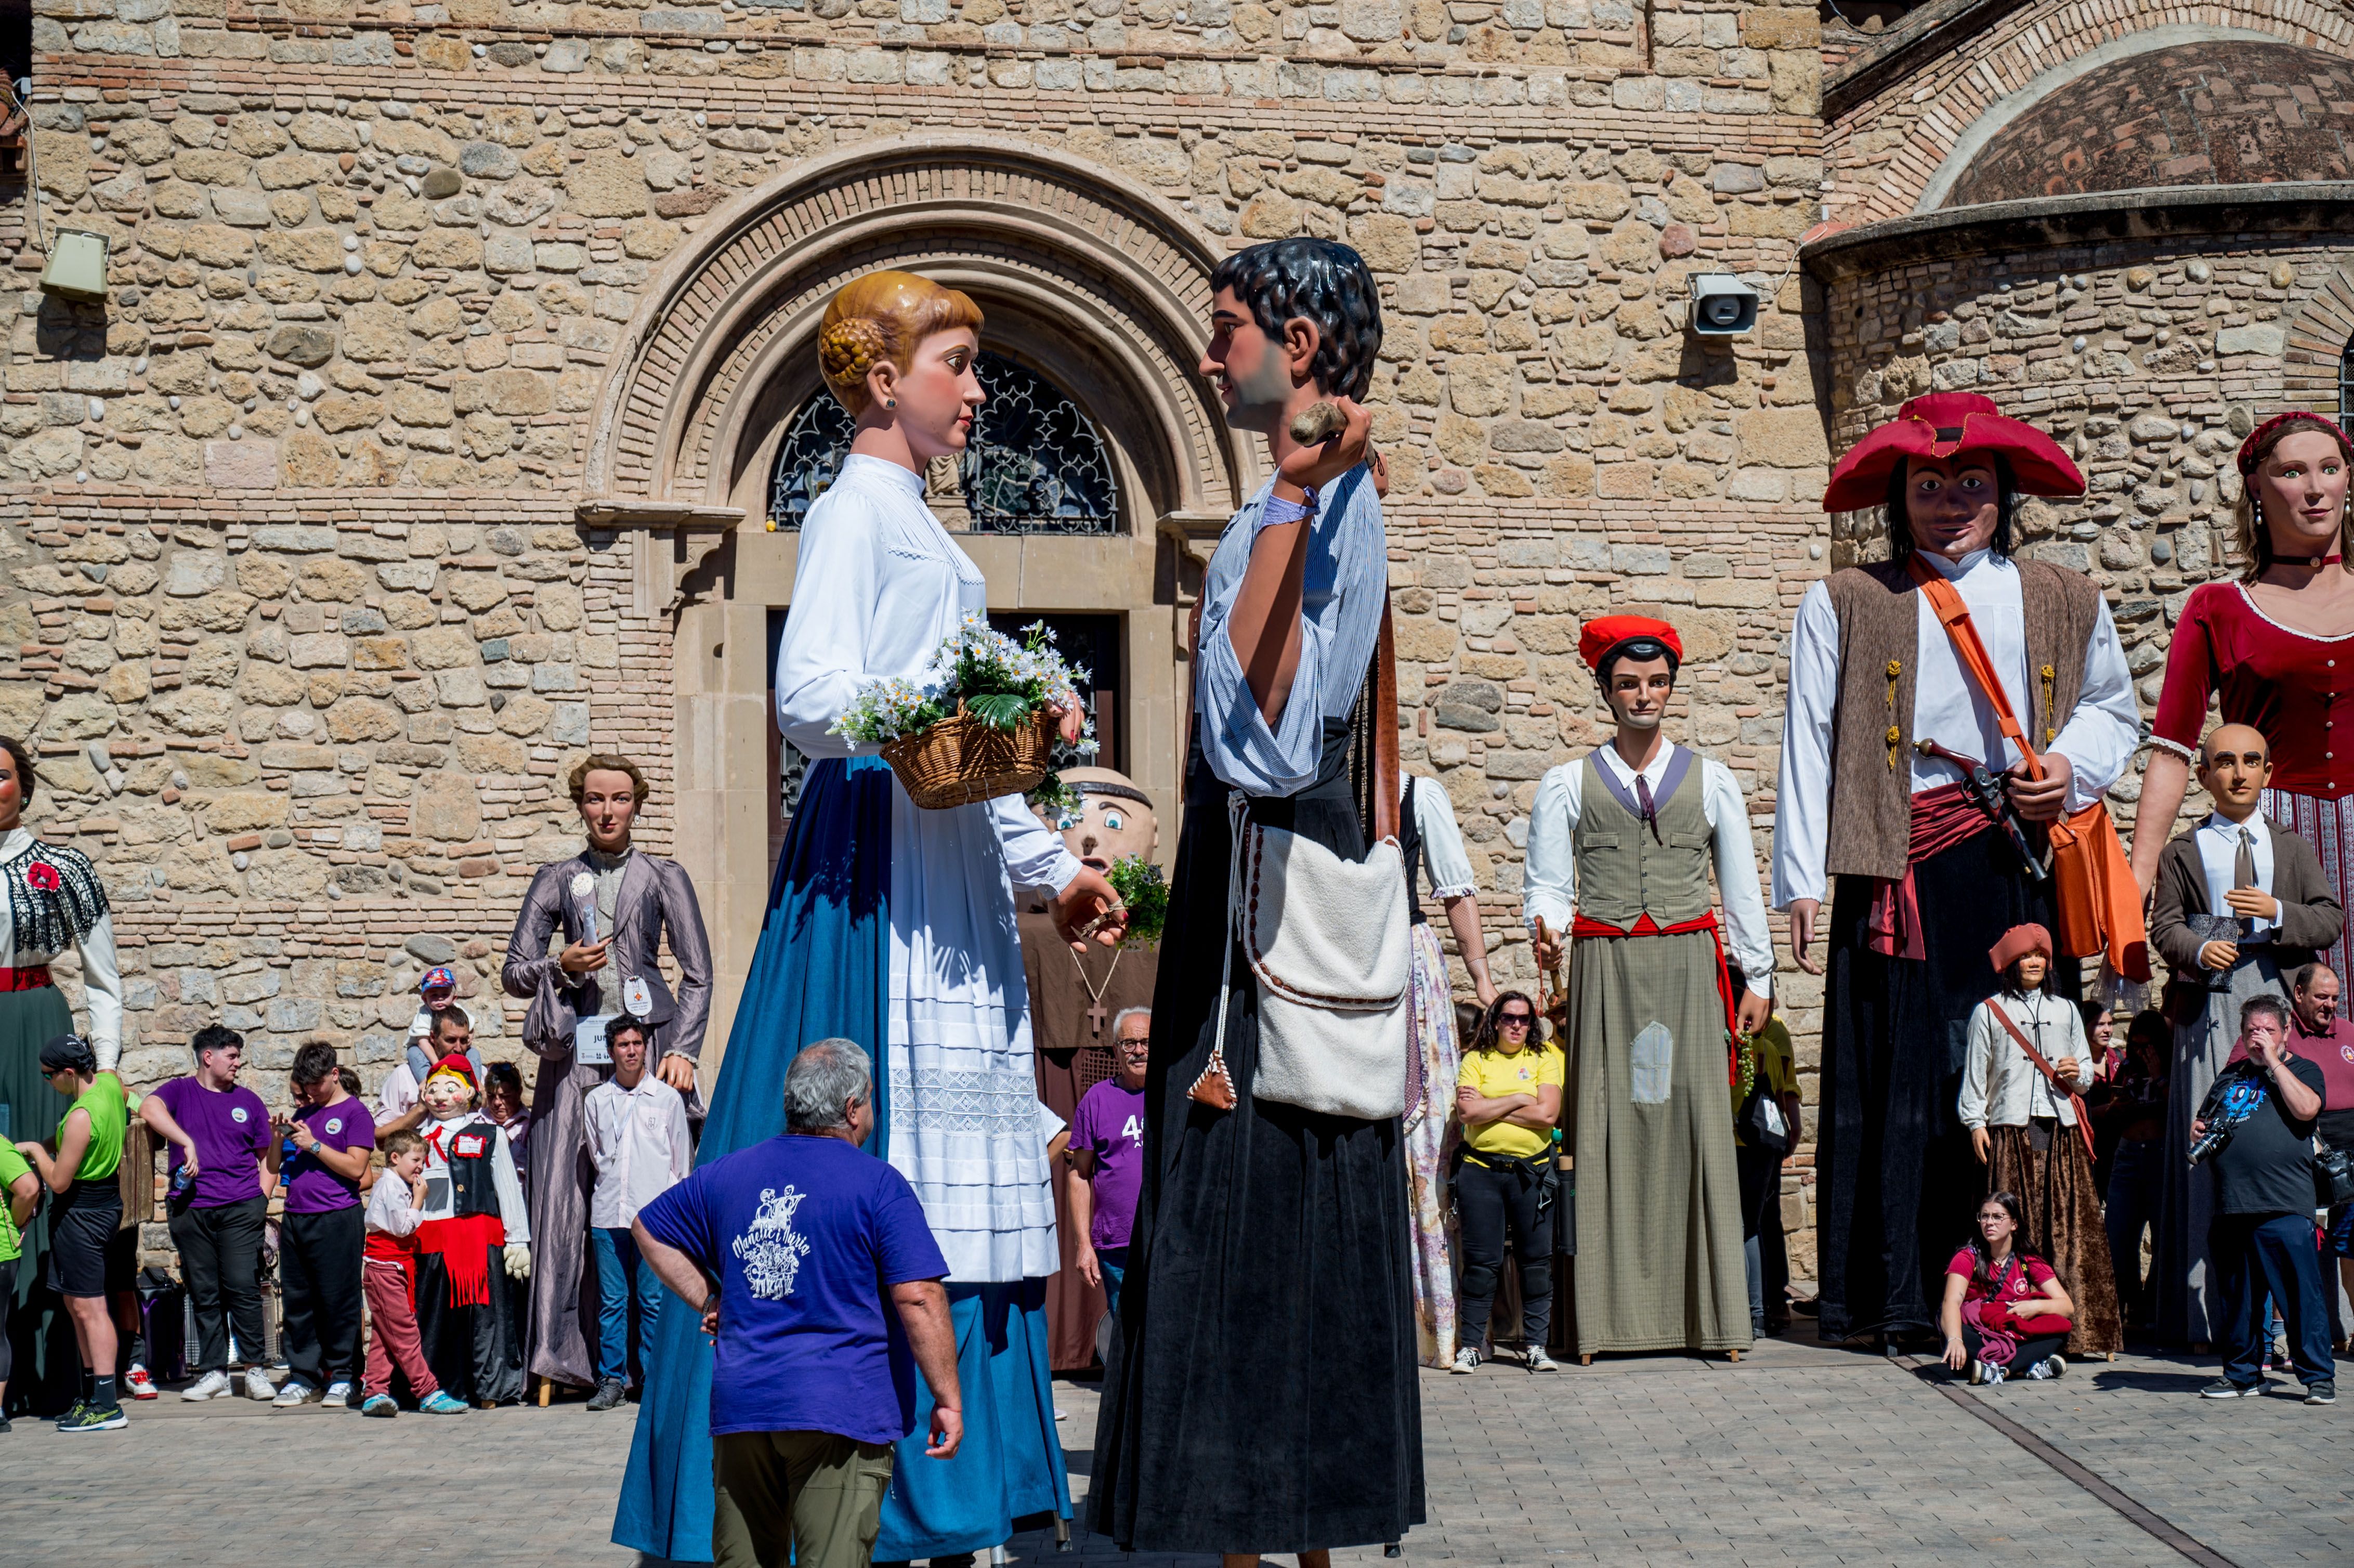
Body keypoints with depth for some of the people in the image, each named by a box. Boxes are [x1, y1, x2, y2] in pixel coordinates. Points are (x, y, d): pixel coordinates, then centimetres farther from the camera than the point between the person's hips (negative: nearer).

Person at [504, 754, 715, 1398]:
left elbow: (698, 977, 9)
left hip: (647, 1043, -1)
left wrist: (682, 1049, -4)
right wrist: (559, 965, -4)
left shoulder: (665, 878, 12)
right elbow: (514, 973, 16)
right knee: (563, 1192, -8)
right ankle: (560, 1348, -7)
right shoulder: (557, 881, 15)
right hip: (575, 1050, 1)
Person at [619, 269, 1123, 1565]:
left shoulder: (920, 528, 23)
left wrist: (1049, 865, 25)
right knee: (864, 1160, -11)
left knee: (946, 1174, 6)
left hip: (948, 872, 9)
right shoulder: (854, 509, -4)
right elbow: (809, 696, -18)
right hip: (871, 857, -9)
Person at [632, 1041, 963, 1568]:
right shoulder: (878, 1184, -6)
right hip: (841, 1412, -5)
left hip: (739, 1406, 5)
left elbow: (649, 1228, 25)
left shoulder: (730, 1174, 12)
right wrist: (947, 1400, -6)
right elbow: (919, 1299, -12)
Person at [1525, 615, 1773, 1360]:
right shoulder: (1568, 785, 11)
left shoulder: (1711, 780, 15)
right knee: (1609, 1125, -5)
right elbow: (1549, 880, 7)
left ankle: (1708, 1314, -3)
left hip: (1688, 967, 1)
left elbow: (1742, 885, 15)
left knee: (1696, 1123, -5)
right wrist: (1547, 929, -15)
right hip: (1603, 970, 0)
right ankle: (1613, 1314, -4)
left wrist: (1758, 978, 9)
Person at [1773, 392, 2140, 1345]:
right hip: (1898, 869, -2)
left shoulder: (2065, 604, 17)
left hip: (2020, 861, 2)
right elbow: (1809, 744, 5)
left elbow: (2114, 709, 27)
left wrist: (2072, 765, 3)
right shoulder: (1845, 604, 10)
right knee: (1894, 1077, -5)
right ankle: (1891, 1295, 0)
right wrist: (1803, 881, -2)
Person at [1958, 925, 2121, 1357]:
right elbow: (1975, 1074, 9)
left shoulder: (2066, 1011, 20)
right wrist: (1975, 1123, 0)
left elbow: (2087, 1074, 22)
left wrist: (2078, 1074, -1)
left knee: (2070, 1223, -6)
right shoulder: (1989, 1012, 11)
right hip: (2011, 1128, -2)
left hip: (2061, 1127, 2)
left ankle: (2079, 1330, -7)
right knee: (2014, 1227, -8)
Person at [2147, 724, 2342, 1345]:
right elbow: (2164, 926, 6)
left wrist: (2278, 912, -10)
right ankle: (2212, 1311, -7)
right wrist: (2200, 949, -14)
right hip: (2211, 1007, -1)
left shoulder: (2293, 848, 19)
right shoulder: (2184, 852, 15)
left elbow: (2332, 920, 9)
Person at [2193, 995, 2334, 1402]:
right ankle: (2242, 1373, 21)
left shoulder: (2303, 1070, 6)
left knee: (2301, 1292, -8)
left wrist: (2274, 1061, -9)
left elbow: (2305, 1109, -14)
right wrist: (2198, 1129, 8)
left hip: (2284, 1206, -5)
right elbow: (2205, 1118, 31)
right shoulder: (2230, 1076, 21)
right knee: (2236, 1295, 10)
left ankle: (2319, 1377, -3)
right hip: (2231, 1207, 5)